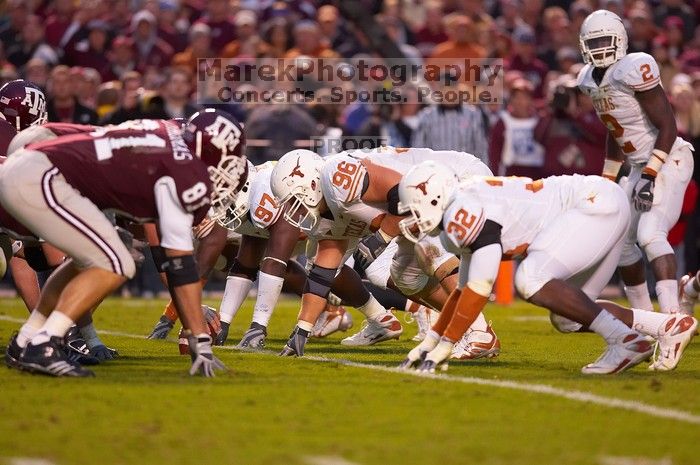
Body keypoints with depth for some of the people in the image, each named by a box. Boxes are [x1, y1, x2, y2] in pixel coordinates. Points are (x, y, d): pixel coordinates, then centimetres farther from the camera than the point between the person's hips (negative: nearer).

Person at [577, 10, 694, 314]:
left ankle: (672, 316, -33)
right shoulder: (591, 80, 7)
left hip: (668, 161, -9)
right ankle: (643, 314, 25)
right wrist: (608, 180, 21)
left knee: (650, 236, -24)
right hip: (640, 166, 9)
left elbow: (668, 127, -19)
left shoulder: (634, 70, -19)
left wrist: (650, 176, -23)